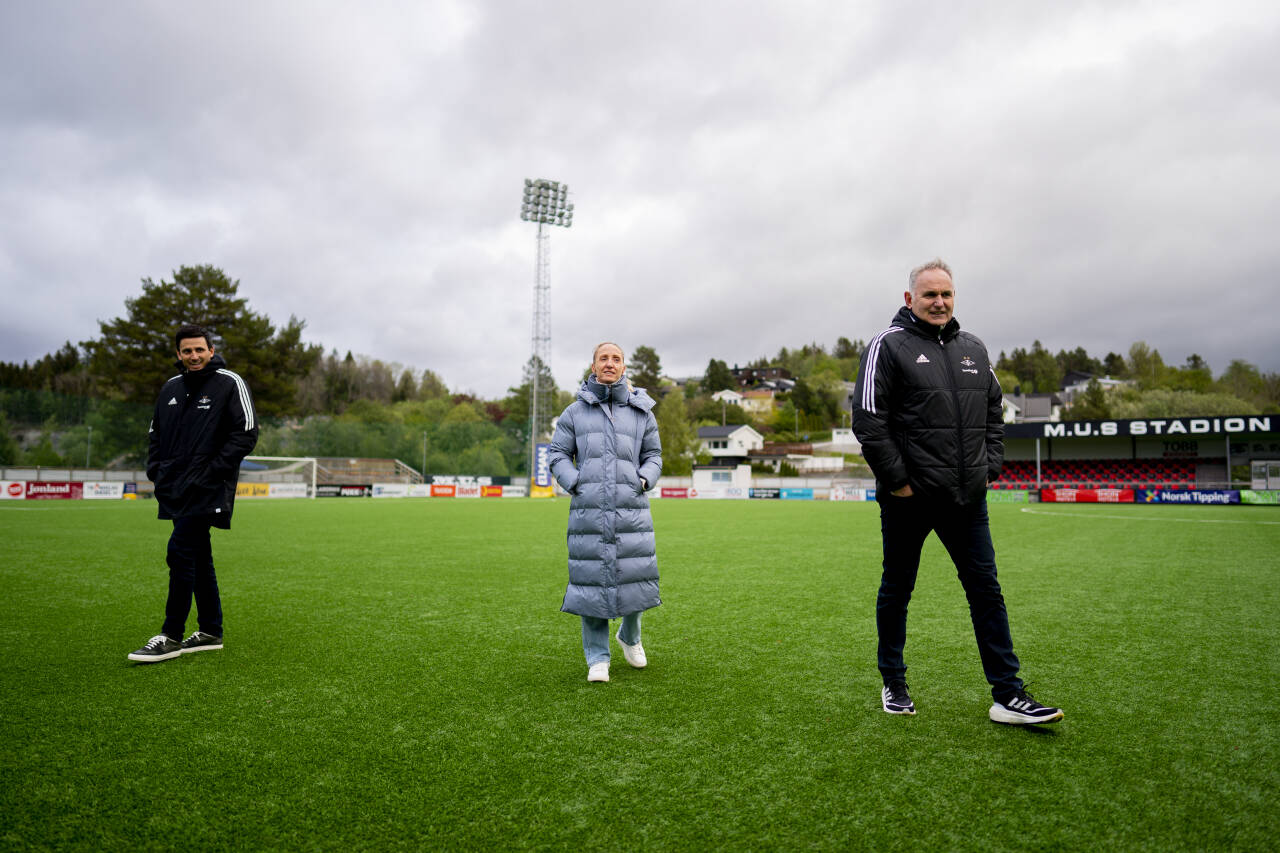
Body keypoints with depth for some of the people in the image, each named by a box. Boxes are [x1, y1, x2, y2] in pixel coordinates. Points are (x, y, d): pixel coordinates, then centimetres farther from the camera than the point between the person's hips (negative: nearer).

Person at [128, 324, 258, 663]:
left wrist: (212, 470, -15)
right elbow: (156, 432, 25)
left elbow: (246, 432, -11)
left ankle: (171, 637, -3)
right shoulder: (171, 388, 15)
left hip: (206, 491, -7)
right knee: (198, 558, 11)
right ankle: (210, 632, 20)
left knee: (180, 552, -12)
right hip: (176, 489, 7)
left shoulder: (230, 383, -5)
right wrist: (156, 469, 10)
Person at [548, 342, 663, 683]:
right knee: (592, 580, 0)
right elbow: (558, 454, 11)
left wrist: (644, 480, -1)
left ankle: (630, 636, 33)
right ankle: (597, 658, 14)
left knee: (635, 576, 3)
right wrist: (575, 484, -4)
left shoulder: (642, 412, 12)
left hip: (631, 508, 1)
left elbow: (653, 456, 18)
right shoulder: (575, 412, 9)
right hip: (588, 510, -1)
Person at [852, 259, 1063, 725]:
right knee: (896, 591, 9)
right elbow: (868, 419, -13)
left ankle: (1008, 695, 14)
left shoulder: (973, 349, 13)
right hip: (908, 499, -5)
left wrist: (990, 466, 8)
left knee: (986, 590, 6)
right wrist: (896, 478, -14)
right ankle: (893, 685, 25)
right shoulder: (889, 346, -6)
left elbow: (993, 414, 20)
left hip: (966, 497, 5)